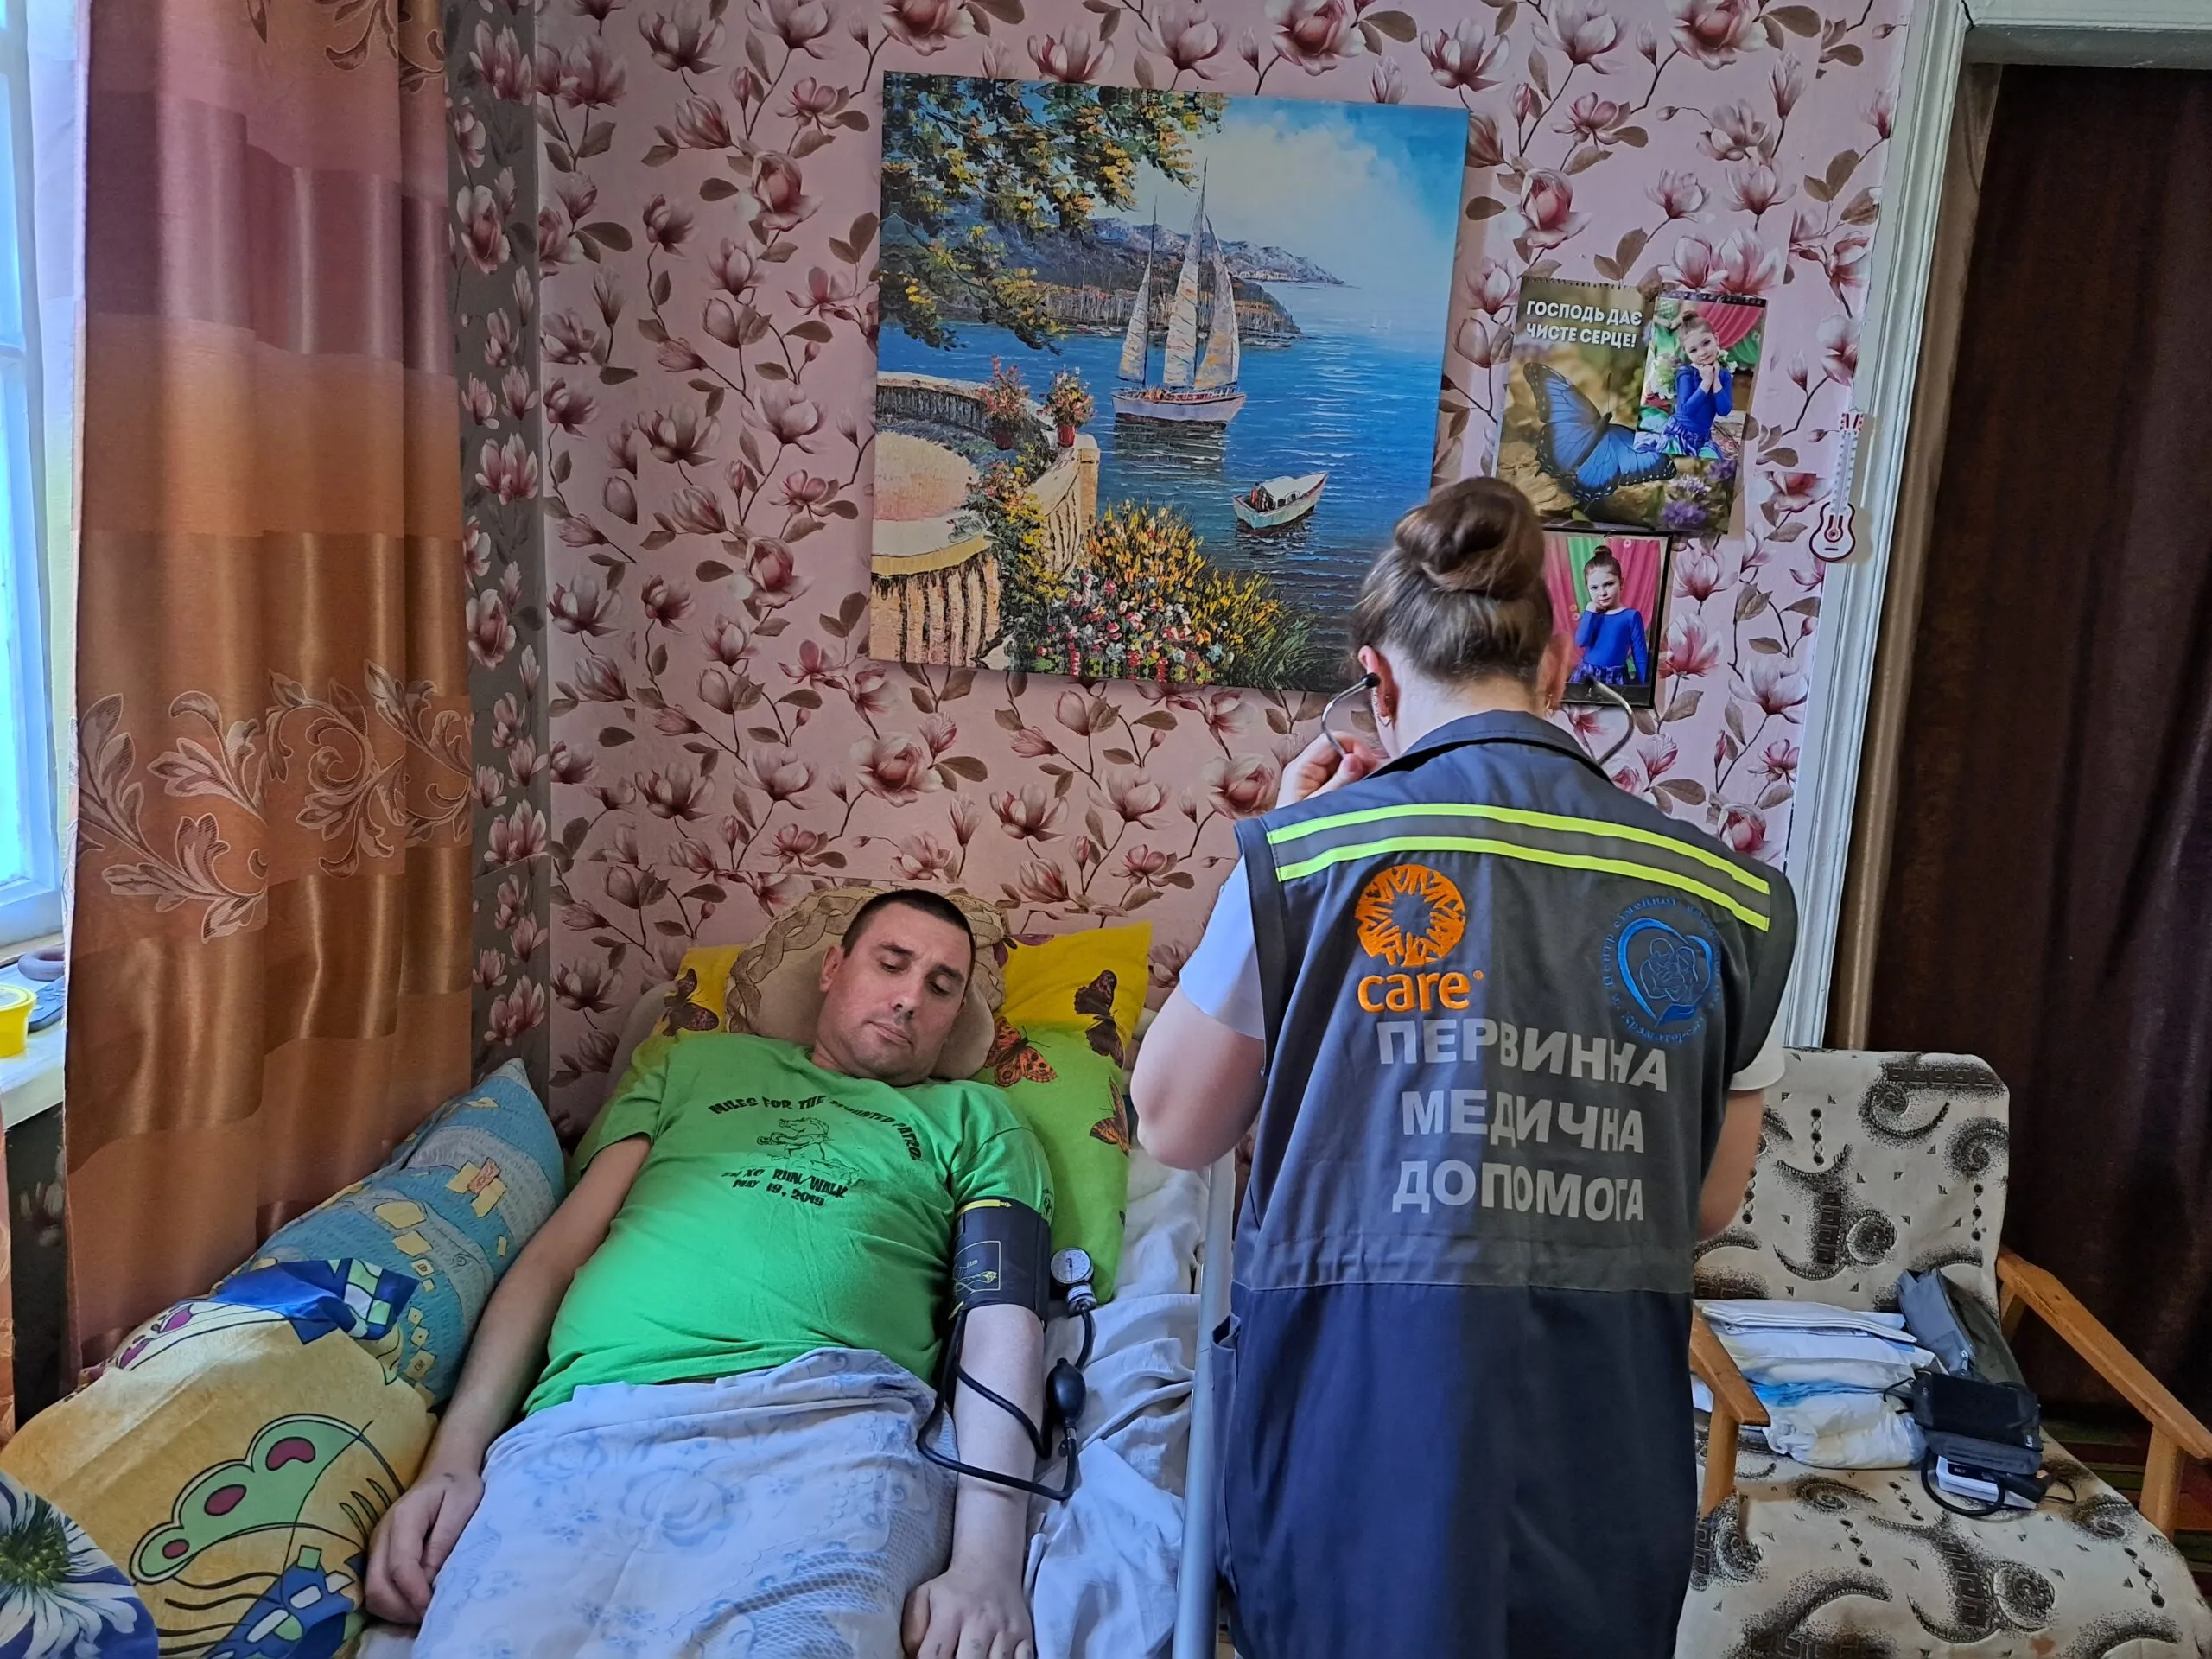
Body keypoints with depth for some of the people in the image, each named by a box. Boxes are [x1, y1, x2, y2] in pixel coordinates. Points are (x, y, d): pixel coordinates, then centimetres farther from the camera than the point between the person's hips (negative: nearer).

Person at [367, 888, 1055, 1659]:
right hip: (587, 1425, 2)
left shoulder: (973, 1119, 23)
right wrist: (454, 1455, 4)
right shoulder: (699, 1065, 30)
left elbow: (1004, 1319, 7)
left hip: (827, 1418, -1)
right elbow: (555, 1254, 21)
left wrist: (987, 1559, -11)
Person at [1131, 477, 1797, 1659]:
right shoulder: (1725, 899, -2)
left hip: (1365, 1417, -3)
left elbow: (1172, 1129, 0)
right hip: (1606, 1441, 3)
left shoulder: (1312, 855, -12)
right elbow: (1707, 1207, 8)